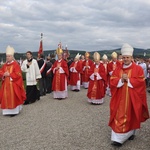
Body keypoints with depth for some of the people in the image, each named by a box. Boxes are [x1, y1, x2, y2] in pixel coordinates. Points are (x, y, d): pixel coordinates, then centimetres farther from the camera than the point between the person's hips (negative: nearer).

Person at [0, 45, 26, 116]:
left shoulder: (16, 64, -8)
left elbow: (18, 74, -15)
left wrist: (9, 74, -19)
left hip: (13, 84, -6)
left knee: (13, 97, -3)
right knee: (6, 97, 8)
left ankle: (14, 110, 6)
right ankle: (8, 111, 19)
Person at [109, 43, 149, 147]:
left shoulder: (138, 69, -4)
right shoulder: (118, 69, 6)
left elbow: (140, 82, -12)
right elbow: (112, 81, 0)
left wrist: (128, 80, -18)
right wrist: (121, 80, -18)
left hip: (132, 98, -2)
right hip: (120, 98, 2)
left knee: (131, 115, 11)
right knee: (119, 116, 0)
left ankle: (131, 133, 33)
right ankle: (118, 138, 6)